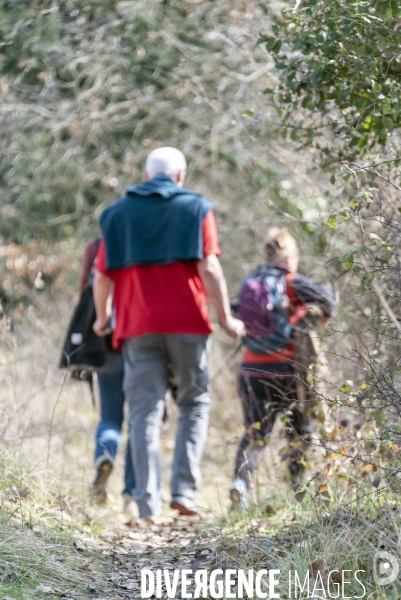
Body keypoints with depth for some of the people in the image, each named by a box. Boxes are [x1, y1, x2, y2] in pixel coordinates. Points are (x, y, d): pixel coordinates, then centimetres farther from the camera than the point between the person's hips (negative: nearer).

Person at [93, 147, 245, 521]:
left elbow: (103, 275, 8)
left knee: (144, 412, 2)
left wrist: (102, 318, 22)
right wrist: (225, 317, 0)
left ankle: (148, 505, -5)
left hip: (137, 325, 2)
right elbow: (208, 268, -7)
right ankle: (184, 490, -1)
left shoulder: (118, 213, 10)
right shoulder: (195, 209, 3)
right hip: (187, 322, -2)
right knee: (195, 403, 12)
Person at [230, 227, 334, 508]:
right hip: (286, 369, -3)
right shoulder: (291, 283, -7)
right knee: (300, 432, 13)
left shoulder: (249, 284, 6)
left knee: (255, 432, 7)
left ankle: (241, 479, -18)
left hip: (252, 370, 3)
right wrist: (324, 312, 6)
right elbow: (324, 296, -16)